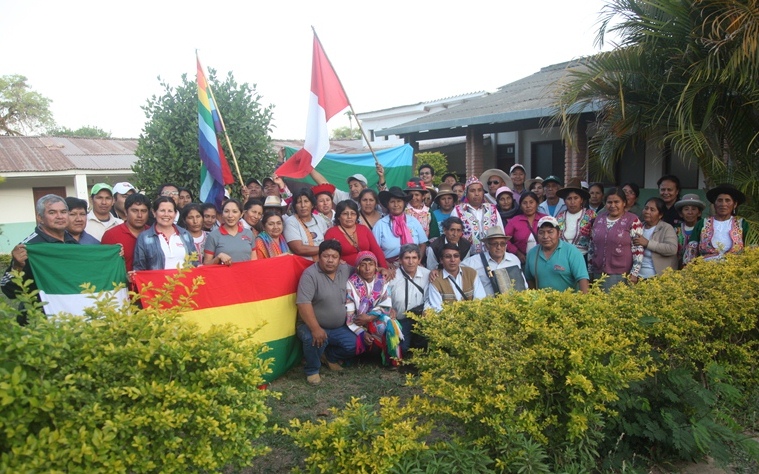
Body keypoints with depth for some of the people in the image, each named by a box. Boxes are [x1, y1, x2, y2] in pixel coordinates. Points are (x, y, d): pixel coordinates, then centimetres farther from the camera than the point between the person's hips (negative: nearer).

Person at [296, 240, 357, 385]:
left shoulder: (346, 270, 2)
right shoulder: (310, 274, -17)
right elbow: (304, 303, -26)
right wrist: (316, 329, -35)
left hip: (339, 328, 6)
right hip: (313, 325, -6)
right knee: (314, 339, -36)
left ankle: (330, 356, 19)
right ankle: (312, 370, -5)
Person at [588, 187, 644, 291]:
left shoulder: (633, 221, -5)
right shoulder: (599, 219, 10)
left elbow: (638, 249, -8)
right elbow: (591, 246, 14)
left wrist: (634, 273, -11)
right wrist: (590, 270, 13)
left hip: (621, 274, -4)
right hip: (598, 273, 5)